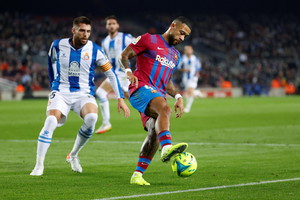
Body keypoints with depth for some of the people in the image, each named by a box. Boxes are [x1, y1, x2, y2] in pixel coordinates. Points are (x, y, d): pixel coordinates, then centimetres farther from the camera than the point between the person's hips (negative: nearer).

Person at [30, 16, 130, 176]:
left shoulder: (94, 50, -4)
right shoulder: (58, 46, -2)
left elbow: (110, 74, 2)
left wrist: (120, 98, -2)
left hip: (84, 94, 0)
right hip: (61, 93, 0)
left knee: (92, 117, -31)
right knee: (51, 122, -27)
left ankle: (73, 155, -6)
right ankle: (39, 166, -15)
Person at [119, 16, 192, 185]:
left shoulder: (176, 55, 26)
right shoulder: (149, 40, 5)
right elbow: (124, 56, 5)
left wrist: (178, 96, 15)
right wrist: (128, 72, -14)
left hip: (158, 94, 8)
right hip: (142, 88, -7)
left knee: (155, 131, -9)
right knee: (165, 109, -34)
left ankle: (138, 174, -4)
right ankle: (167, 148, -57)